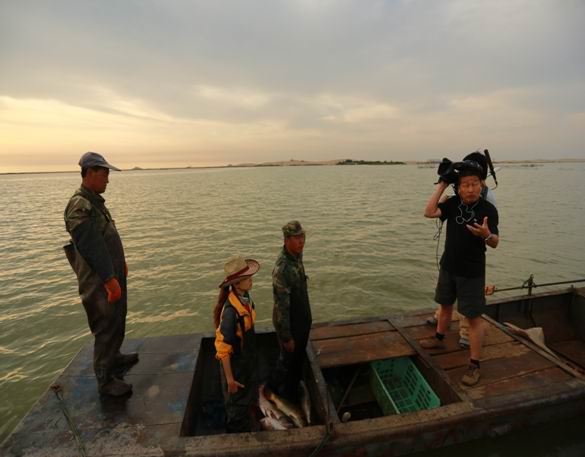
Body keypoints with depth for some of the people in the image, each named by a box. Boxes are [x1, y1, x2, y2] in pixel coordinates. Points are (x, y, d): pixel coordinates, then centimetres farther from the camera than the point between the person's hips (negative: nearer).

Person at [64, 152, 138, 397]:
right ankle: (105, 380, 17)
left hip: (113, 274, 10)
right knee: (107, 327, 1)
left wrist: (121, 263, 22)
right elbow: (91, 247, -26)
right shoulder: (79, 206, -21)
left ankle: (114, 357, 44)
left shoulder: (94, 200, 10)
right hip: (99, 281, -10)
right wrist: (109, 279, -25)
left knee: (117, 321, 24)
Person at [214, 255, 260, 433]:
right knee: (238, 404, 19)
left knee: (250, 399, 29)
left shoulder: (245, 297, -10)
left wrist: (252, 358, 16)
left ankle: (248, 428, 55)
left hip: (249, 359, 7)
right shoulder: (231, 310, -34)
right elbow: (222, 347, -26)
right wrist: (229, 378, -16)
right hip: (235, 364, -7)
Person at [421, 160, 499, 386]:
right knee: (445, 305, 22)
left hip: (472, 272, -4)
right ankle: (439, 338, 45)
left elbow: (495, 243, -15)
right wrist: (442, 185, -14)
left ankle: (474, 365, 14)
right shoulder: (453, 203, -4)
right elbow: (429, 212, -18)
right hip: (448, 266, 5)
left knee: (473, 317, 1)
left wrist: (486, 235, -39)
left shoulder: (488, 209, -14)